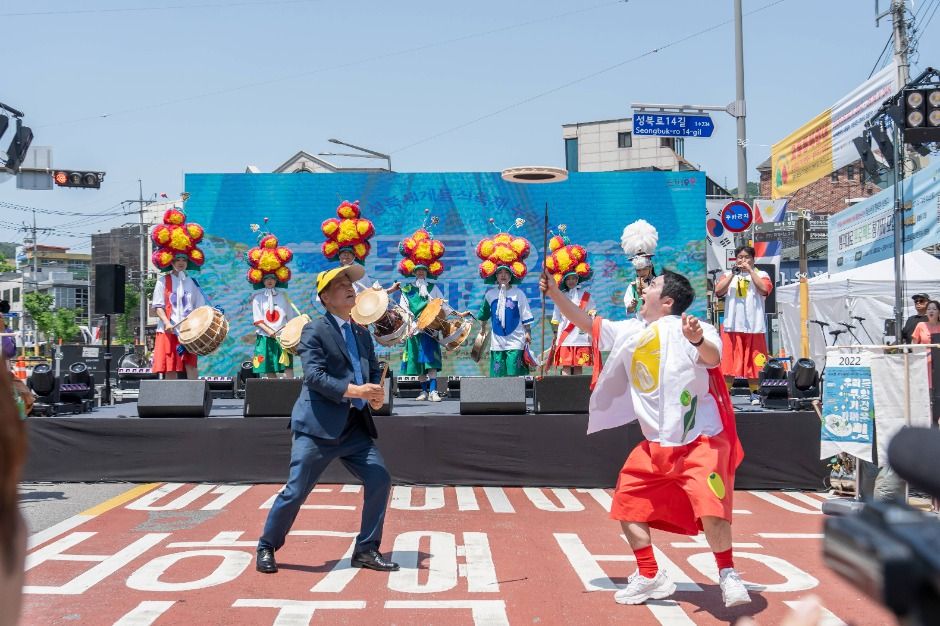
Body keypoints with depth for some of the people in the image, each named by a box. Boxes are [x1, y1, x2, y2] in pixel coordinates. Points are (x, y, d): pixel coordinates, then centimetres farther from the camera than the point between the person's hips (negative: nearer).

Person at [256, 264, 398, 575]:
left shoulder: (361, 333, 16)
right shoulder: (314, 331, -6)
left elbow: (374, 370, 17)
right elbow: (313, 375, -17)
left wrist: (376, 392, -6)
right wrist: (352, 390, -27)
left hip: (355, 426, 7)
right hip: (319, 425, -7)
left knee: (380, 480, -1)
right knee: (296, 491, -2)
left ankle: (366, 550, 13)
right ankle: (266, 548, 18)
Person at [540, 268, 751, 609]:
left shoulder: (689, 329, -14)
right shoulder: (630, 332, 8)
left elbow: (713, 357, -32)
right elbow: (587, 324, 17)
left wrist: (698, 341, -54)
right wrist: (554, 292, 8)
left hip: (701, 440, -8)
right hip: (655, 444, 8)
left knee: (711, 507, -24)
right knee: (627, 502, 9)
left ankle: (728, 575, 2)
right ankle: (650, 577, 24)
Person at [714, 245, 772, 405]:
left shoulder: (761, 274, 10)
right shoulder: (728, 275, 15)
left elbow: (764, 289, -11)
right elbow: (718, 291, -3)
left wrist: (750, 270, -7)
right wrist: (733, 273, -6)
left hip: (754, 326, -1)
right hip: (732, 326, 1)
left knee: (754, 362, 2)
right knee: (728, 362, -1)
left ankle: (755, 394, 11)